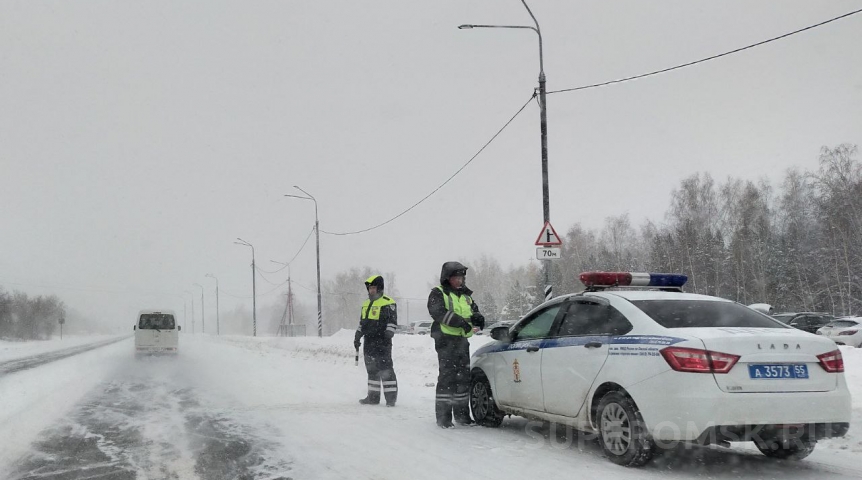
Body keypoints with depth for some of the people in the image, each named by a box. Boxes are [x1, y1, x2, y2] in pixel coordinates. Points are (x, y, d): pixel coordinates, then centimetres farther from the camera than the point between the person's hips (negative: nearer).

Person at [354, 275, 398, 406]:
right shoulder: (366, 304, 19)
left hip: (382, 342, -8)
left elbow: (392, 321, -10)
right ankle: (373, 396, 18)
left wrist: (388, 333, -20)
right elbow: (362, 322, 25)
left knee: (385, 370, -9)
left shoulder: (388, 303, -6)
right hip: (369, 342, 8)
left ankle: (391, 397, -6)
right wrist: (357, 336, 19)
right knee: (371, 370, 11)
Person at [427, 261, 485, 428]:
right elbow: (438, 312, -19)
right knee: (447, 377, -10)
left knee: (463, 377, 11)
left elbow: (474, 310, 21)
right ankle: (443, 416, -7)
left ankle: (462, 414, 21)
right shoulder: (438, 293, -3)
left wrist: (477, 318, -5)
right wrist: (461, 322, -28)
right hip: (446, 340, -7)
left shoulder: (466, 295, 20)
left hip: (462, 340, 7)